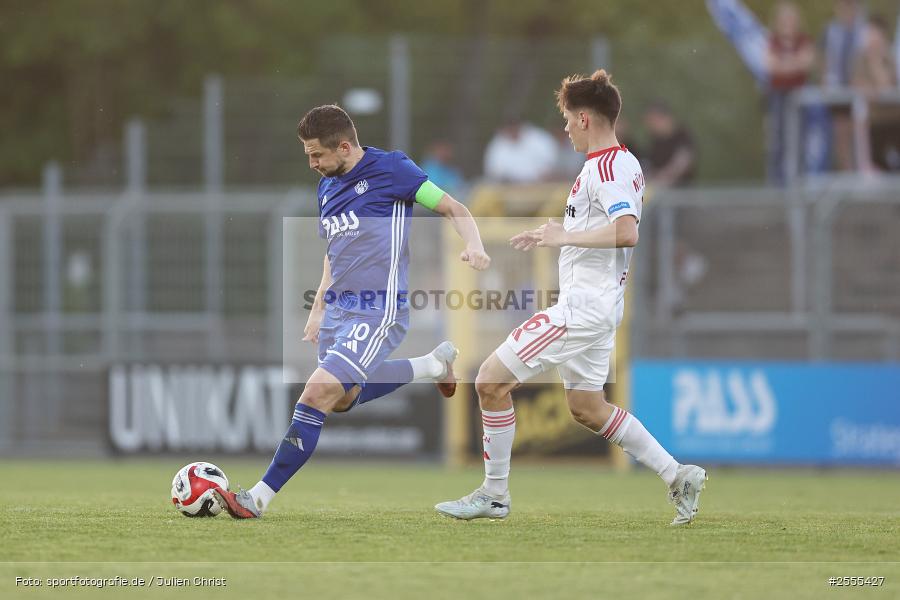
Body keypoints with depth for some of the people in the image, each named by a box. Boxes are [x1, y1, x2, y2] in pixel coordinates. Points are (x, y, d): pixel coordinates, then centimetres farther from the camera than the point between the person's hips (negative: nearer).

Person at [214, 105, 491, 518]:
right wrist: (319, 309, 22)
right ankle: (433, 365, 35)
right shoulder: (327, 188, 13)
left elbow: (454, 210, -6)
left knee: (317, 395, -18)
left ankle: (259, 498, -17)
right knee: (342, 398, 21)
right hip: (338, 309, 9)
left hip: (377, 313, -9)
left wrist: (474, 247, -24)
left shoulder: (391, 170, -9)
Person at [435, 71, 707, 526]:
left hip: (583, 307, -11)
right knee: (587, 409, 20)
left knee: (490, 382, -7)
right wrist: (553, 233, 21)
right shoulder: (624, 164, 14)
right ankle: (678, 476, 19)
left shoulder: (606, 167, -18)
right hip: (597, 305, 11)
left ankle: (494, 495, 0)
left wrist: (564, 235, -25)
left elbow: (626, 232, -32)